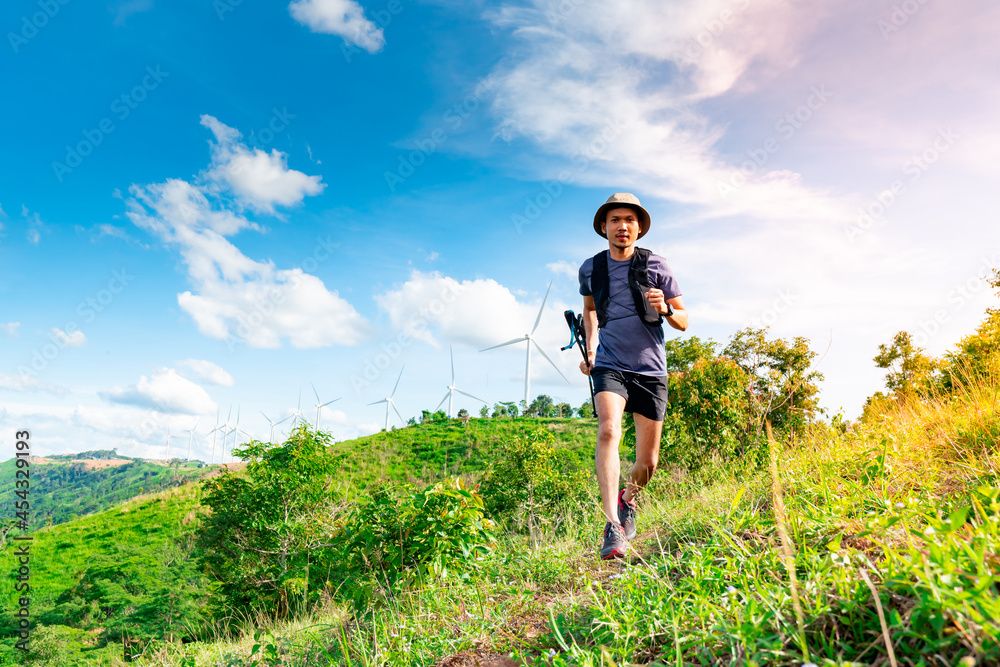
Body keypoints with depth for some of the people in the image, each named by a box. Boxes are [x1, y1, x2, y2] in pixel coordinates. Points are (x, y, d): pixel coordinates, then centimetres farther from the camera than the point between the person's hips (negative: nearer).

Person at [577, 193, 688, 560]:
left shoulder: (655, 266, -1)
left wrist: (664, 309, -17)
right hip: (609, 365, 0)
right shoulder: (591, 269, 4)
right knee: (608, 431, -27)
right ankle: (613, 527, -26)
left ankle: (628, 498, 38)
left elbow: (683, 321, 5)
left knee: (648, 461, 4)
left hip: (650, 370, 0)